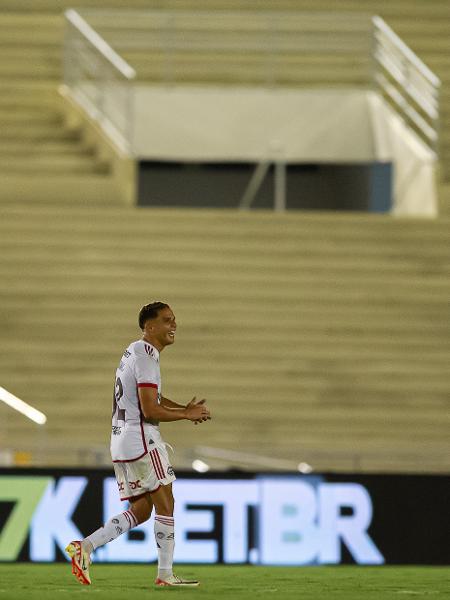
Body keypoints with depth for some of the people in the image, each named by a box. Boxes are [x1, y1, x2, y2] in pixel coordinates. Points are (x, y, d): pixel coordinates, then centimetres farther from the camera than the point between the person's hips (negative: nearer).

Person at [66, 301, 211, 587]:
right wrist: (187, 414, -8)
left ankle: (85, 547, 4)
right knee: (165, 503, -3)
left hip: (122, 440, 10)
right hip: (141, 439, -10)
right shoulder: (146, 356, -15)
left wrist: (185, 409, 13)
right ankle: (165, 573, -1)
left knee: (141, 510, 12)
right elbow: (150, 410, -20)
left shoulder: (134, 351, 18)